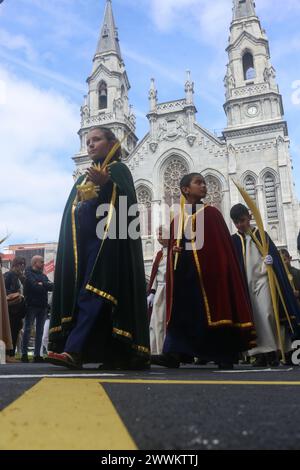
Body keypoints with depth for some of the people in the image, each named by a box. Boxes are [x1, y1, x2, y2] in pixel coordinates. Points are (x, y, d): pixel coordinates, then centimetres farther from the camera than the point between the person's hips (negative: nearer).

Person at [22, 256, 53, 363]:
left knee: (40, 331, 6)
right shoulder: (28, 273, -1)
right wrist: (46, 286, -2)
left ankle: (37, 355, 11)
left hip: (43, 306, 6)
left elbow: (52, 287, 5)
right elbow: (34, 286, -16)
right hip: (32, 305, -6)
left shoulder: (43, 275, 17)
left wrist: (41, 284, -10)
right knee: (28, 330, -1)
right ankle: (24, 354, 5)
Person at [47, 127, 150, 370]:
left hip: (108, 241, -7)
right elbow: (71, 214, 22)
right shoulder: (82, 180, 26)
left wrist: (107, 183, -25)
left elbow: (130, 201, -10)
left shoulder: (118, 169, 7)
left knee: (93, 295, -17)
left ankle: (74, 351, -24)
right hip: (83, 242, 7)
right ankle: (118, 354, 4)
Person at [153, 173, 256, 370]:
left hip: (209, 269, -3)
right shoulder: (177, 219, 15)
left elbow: (224, 244, -1)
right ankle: (174, 354, -4)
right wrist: (174, 250, -8)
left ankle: (224, 356, 8)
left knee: (213, 309, -1)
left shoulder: (212, 213, 6)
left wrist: (221, 271, -11)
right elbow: (173, 245, 15)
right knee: (182, 312, -2)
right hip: (184, 271, 3)